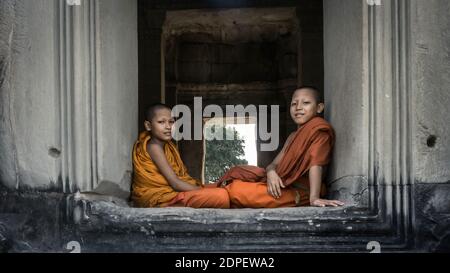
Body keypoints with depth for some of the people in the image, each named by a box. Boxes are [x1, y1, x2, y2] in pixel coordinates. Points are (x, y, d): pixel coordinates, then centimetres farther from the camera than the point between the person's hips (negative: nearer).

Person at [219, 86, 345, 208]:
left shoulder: (319, 128, -7)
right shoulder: (293, 137, 22)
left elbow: (316, 163, -20)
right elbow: (275, 163, 12)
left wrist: (314, 198, -31)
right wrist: (271, 172, -13)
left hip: (299, 192, -9)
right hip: (283, 186, 9)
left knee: (237, 190, -19)